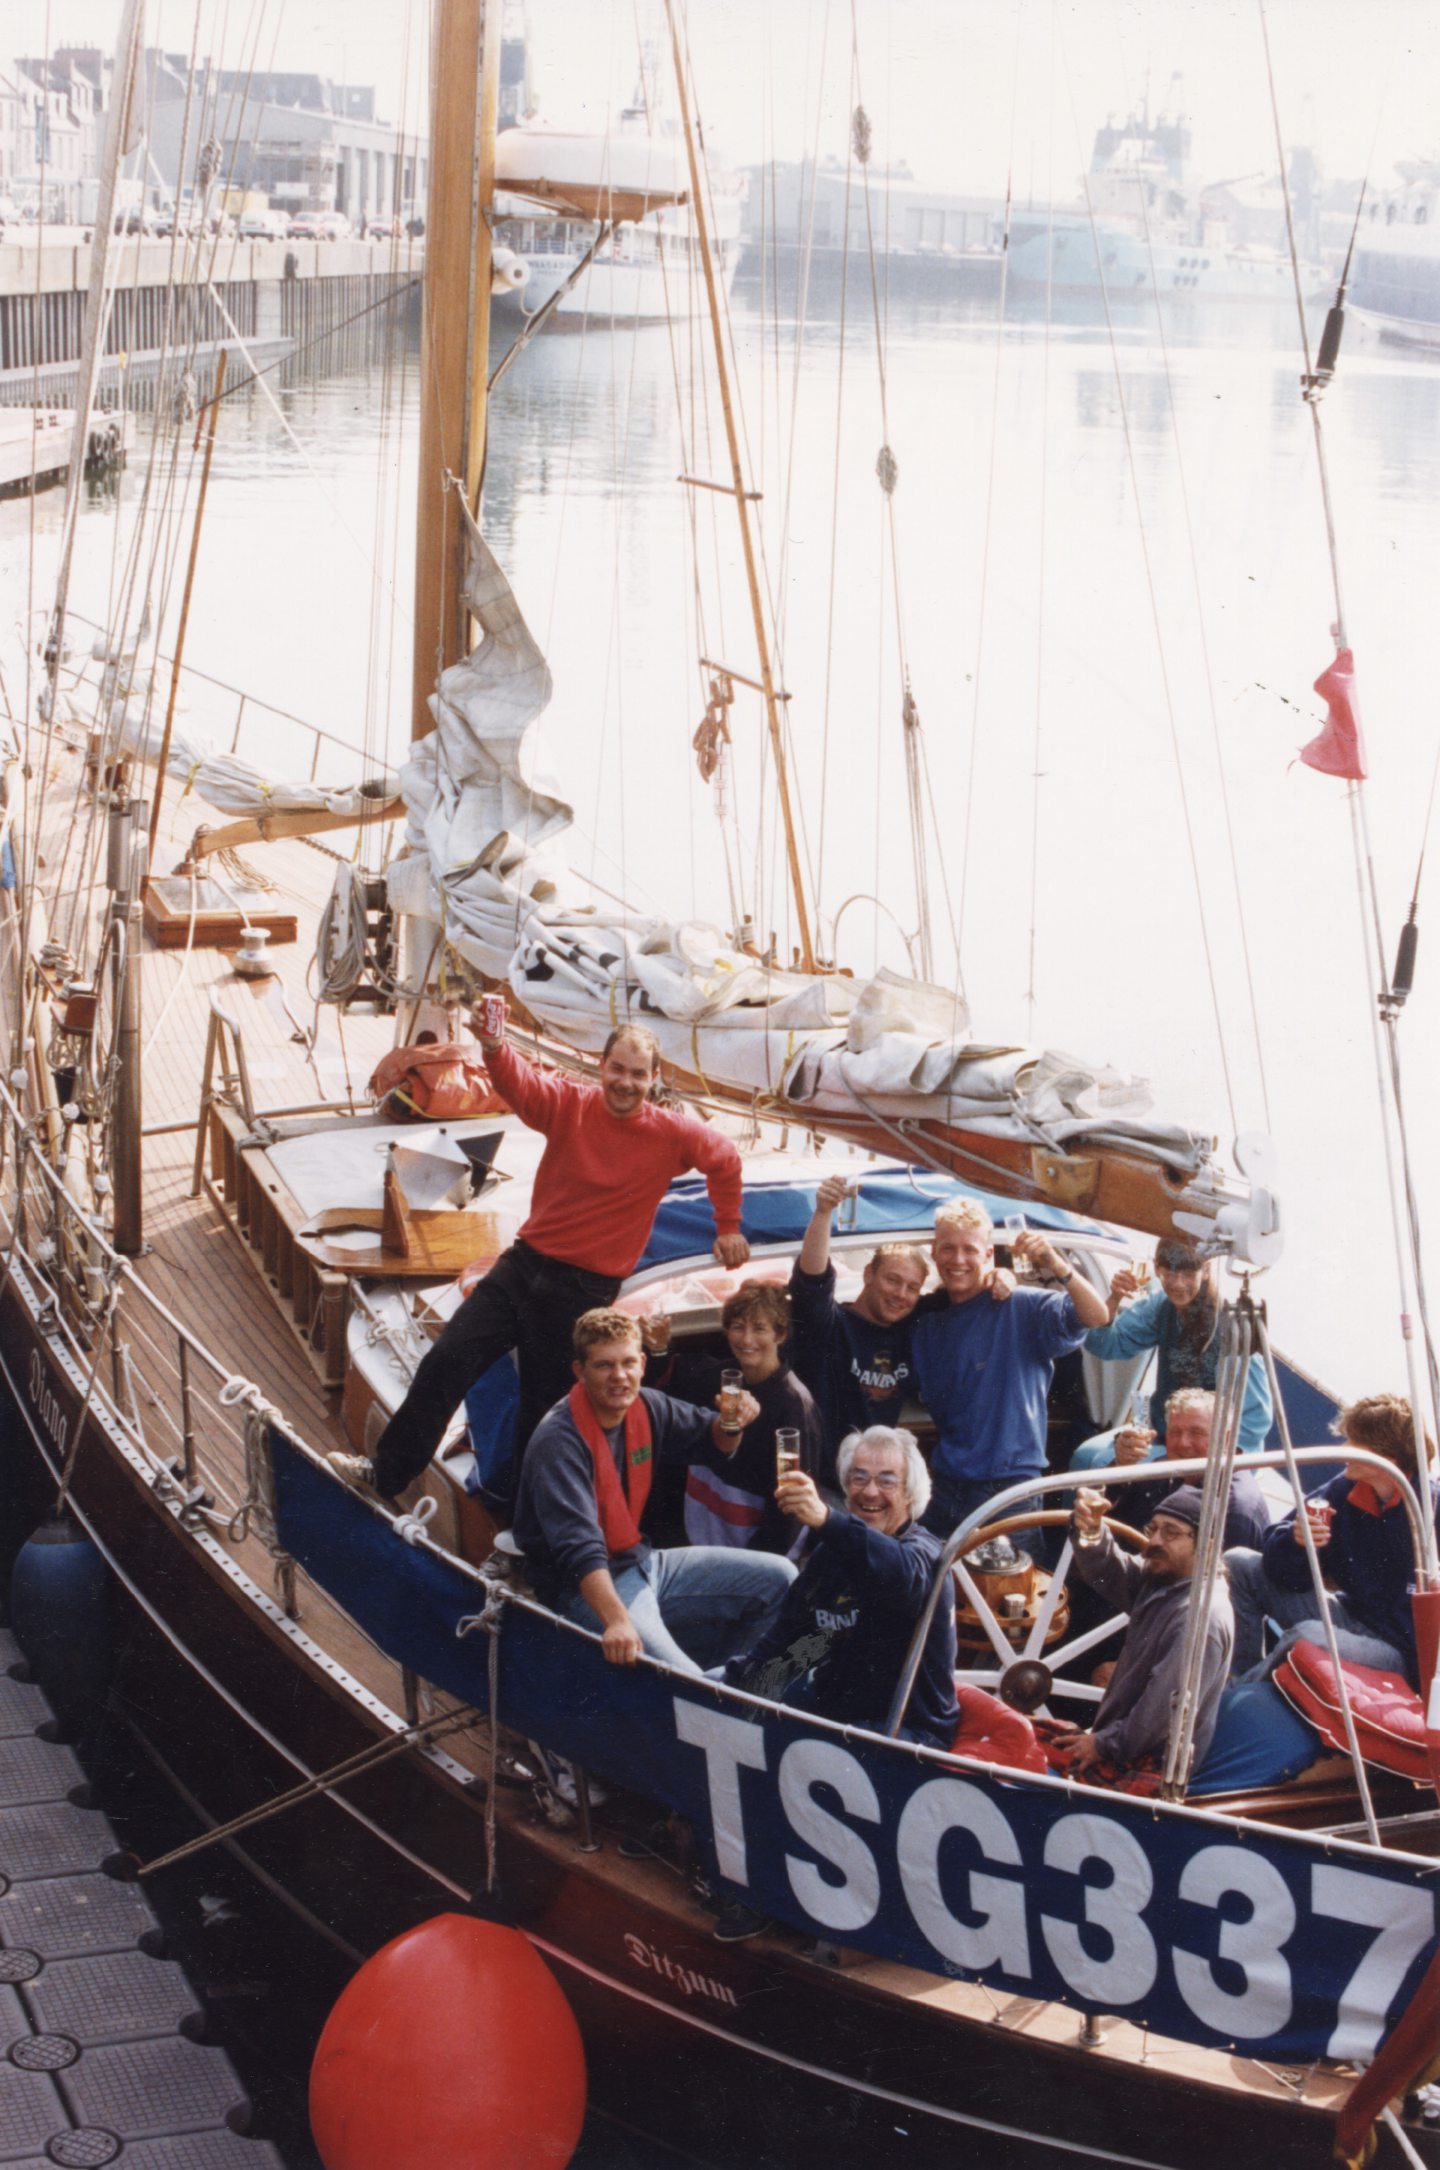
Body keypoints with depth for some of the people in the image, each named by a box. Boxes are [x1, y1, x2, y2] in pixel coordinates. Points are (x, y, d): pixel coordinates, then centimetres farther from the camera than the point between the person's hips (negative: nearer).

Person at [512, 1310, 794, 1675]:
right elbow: (578, 1548, -34)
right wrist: (616, 1621, -47)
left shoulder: (646, 1406, 2)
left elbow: (710, 1438, 22)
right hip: (586, 1587, -9)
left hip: (642, 1560, 9)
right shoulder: (559, 1441, -23)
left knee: (778, 1579, 5)